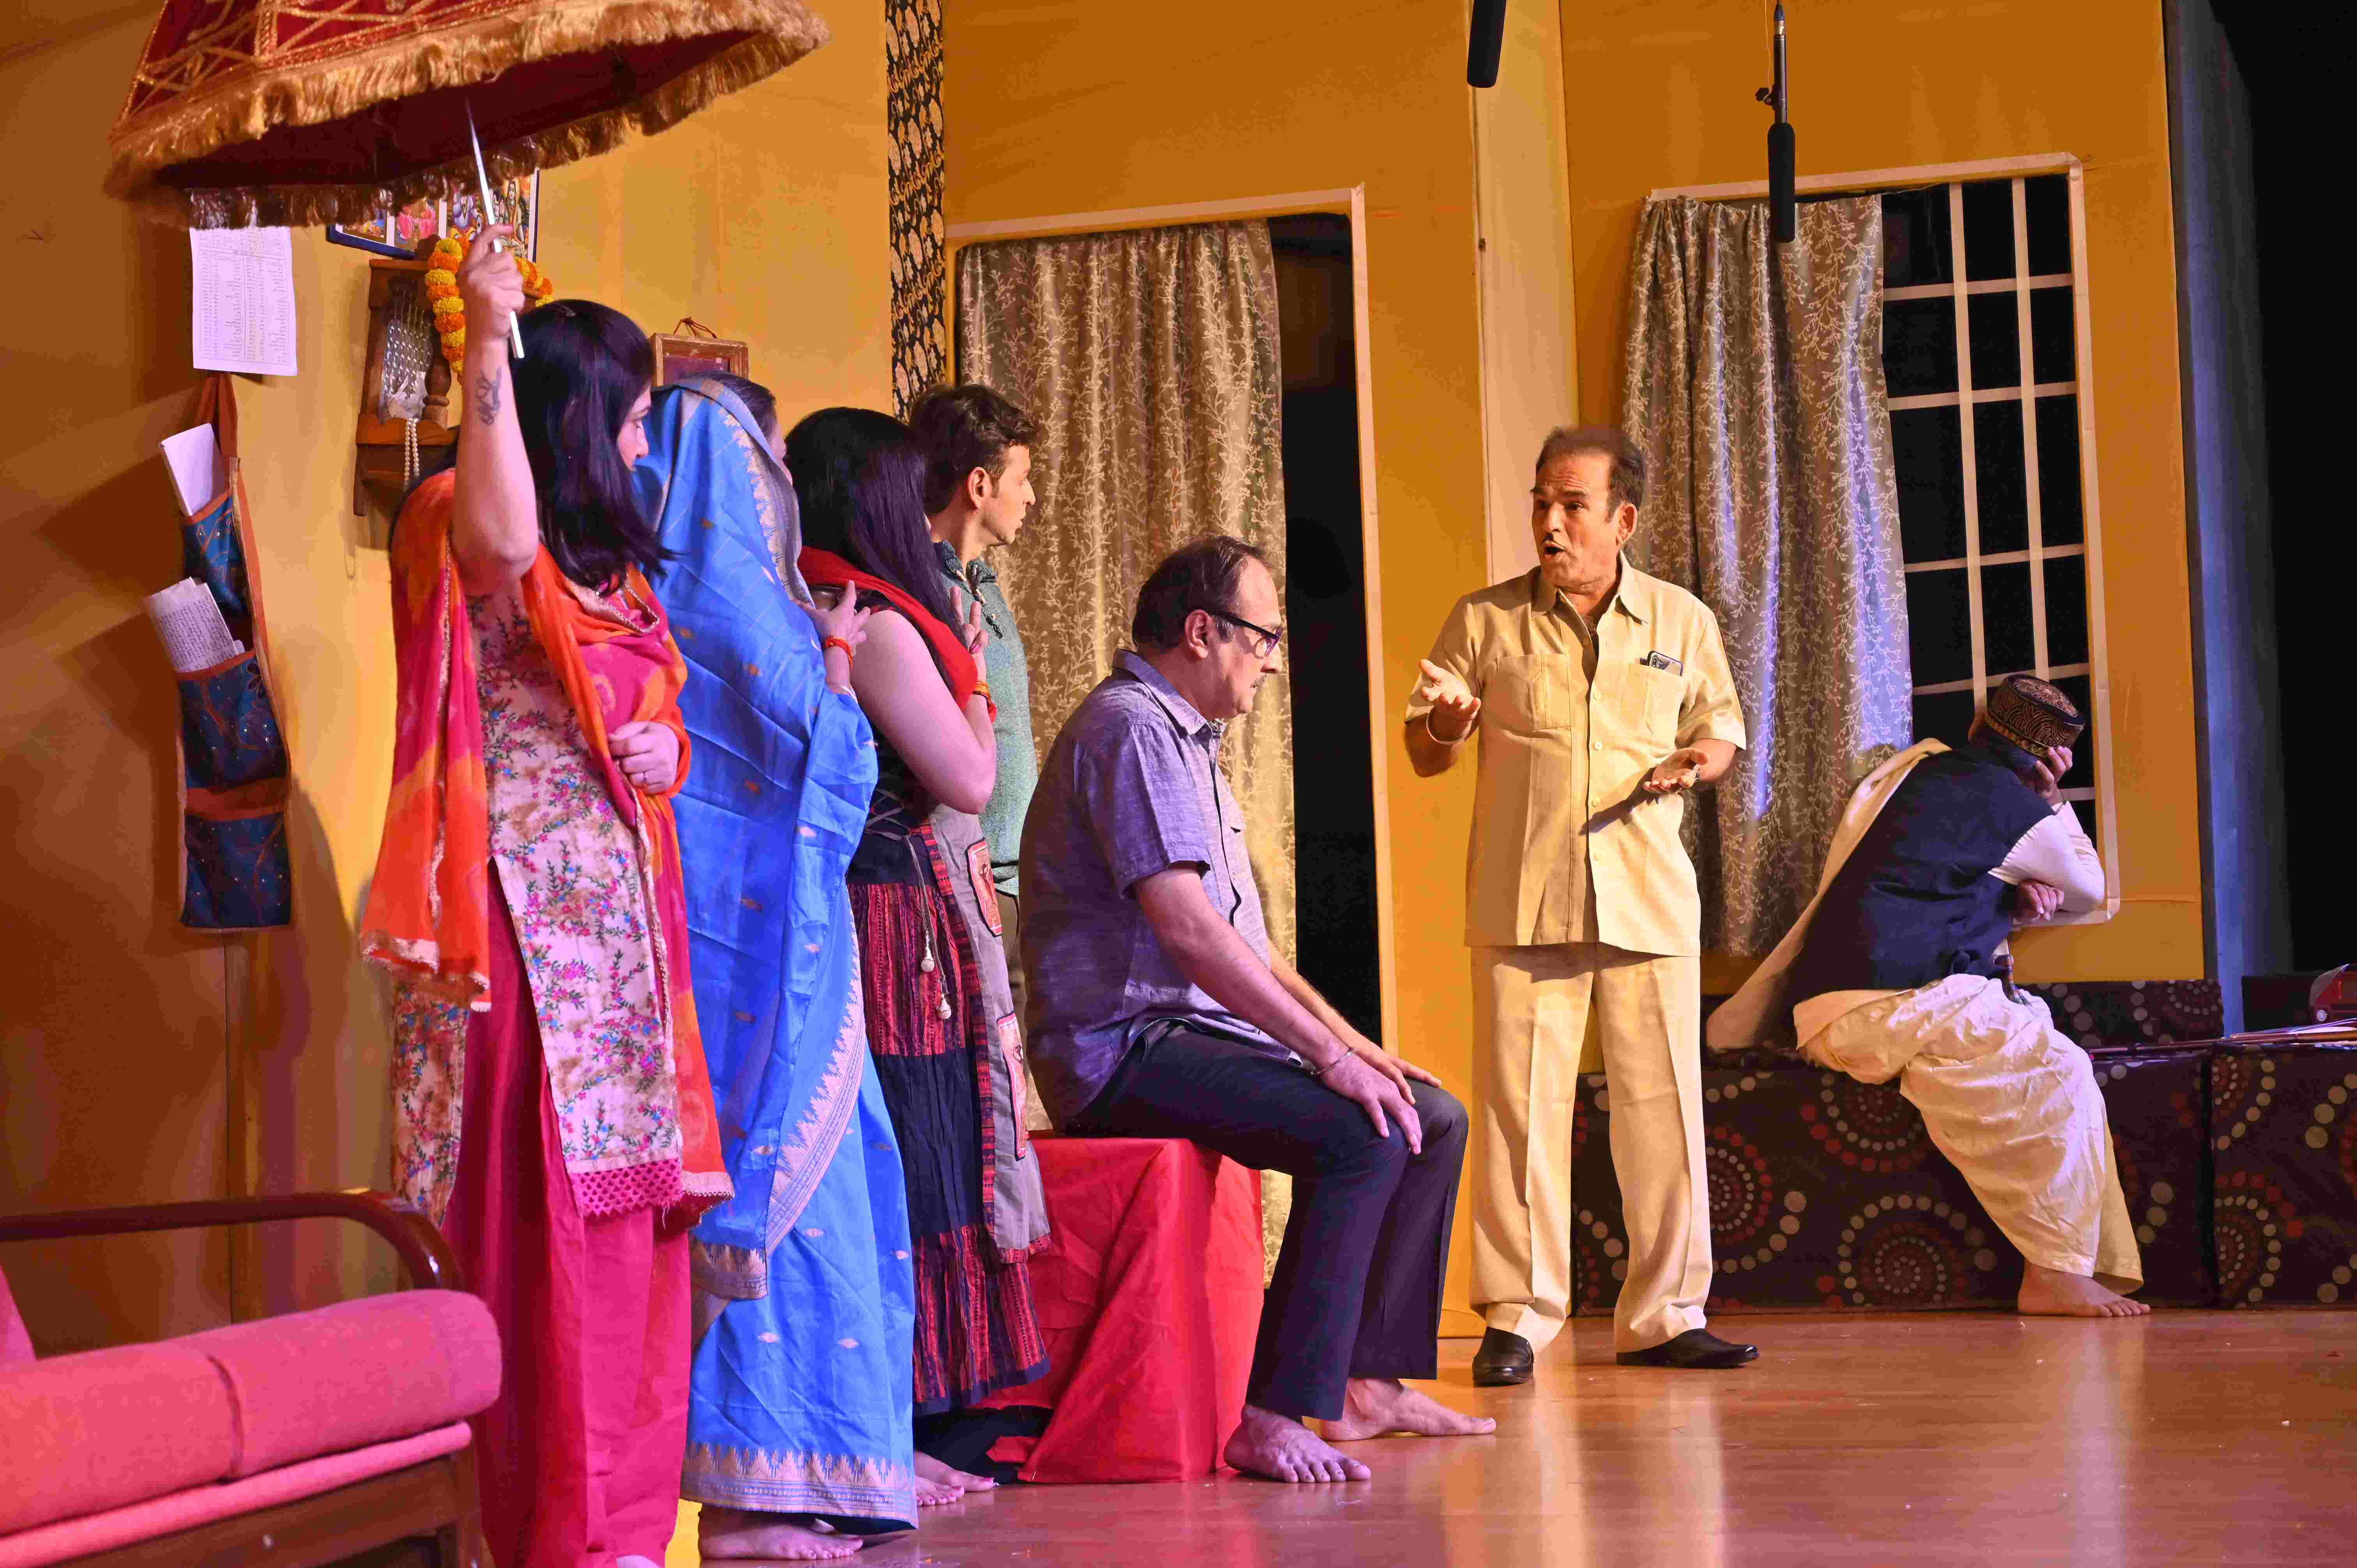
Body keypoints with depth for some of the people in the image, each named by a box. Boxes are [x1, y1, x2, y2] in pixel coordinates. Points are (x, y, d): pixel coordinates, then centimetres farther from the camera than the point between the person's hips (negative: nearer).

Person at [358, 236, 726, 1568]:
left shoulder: (614, 567, 21)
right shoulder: (465, 540, -6)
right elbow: (501, 541, -31)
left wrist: (666, 750, 5)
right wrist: (487, 350, -34)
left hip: (617, 914, 9)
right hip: (524, 912, -9)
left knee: (627, 1217, 8)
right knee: (546, 1220, -10)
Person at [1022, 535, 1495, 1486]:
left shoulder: (1183, 739, 22)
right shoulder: (1131, 729, -13)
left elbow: (1239, 940, 23)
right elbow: (1186, 928, -24)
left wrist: (1352, 1042, 12)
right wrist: (1330, 1056, -24)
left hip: (1199, 1033, 11)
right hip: (1126, 1049, -11)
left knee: (1436, 1119, 8)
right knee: (1362, 1135, -28)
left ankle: (1367, 1380, 10)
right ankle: (1275, 1415, -27)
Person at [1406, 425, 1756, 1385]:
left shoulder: (1683, 622, 8)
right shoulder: (1485, 621, 5)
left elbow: (1721, 727, 19)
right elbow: (1422, 755, 10)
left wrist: (1702, 759, -4)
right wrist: (1448, 725, -14)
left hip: (1650, 900, 1)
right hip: (1522, 901, -1)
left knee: (1663, 1106, 3)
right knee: (1520, 1106, -4)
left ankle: (1663, 1314, 13)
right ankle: (1517, 1316, 5)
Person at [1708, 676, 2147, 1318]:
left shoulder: (1920, 768, 22)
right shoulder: (2013, 805, -2)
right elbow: (2089, 888, 16)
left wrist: (2017, 896, 13)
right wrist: (2052, 798, 25)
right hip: (1894, 1002, -9)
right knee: (2058, 1077, -13)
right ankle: (2057, 1275, -14)